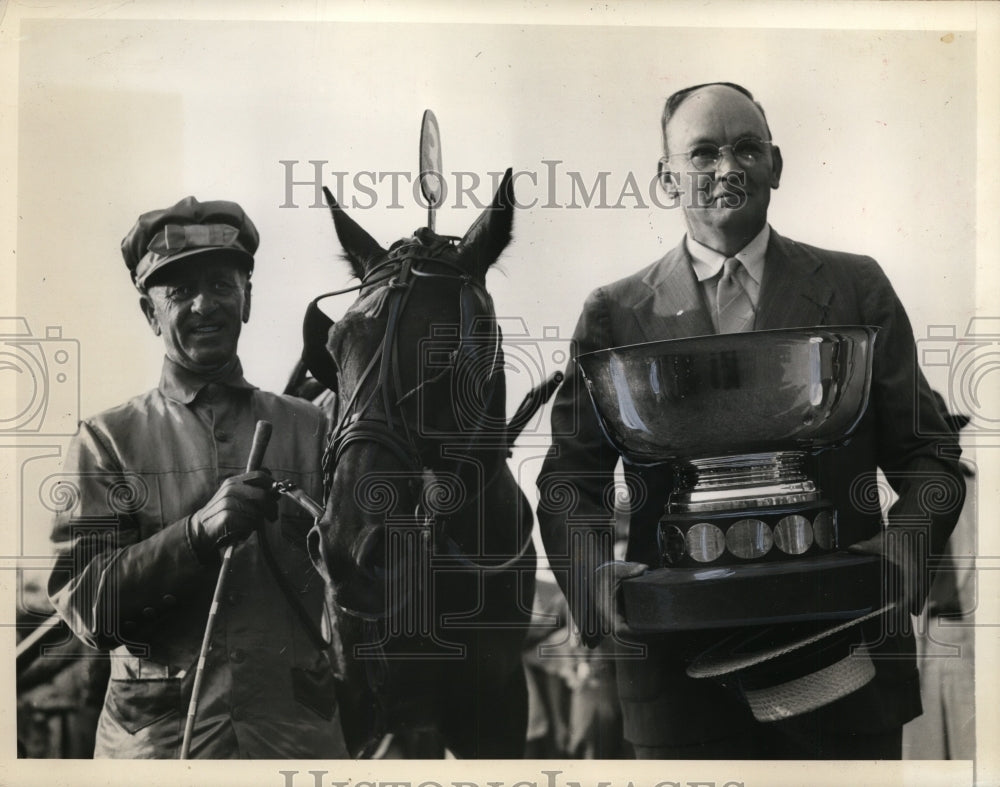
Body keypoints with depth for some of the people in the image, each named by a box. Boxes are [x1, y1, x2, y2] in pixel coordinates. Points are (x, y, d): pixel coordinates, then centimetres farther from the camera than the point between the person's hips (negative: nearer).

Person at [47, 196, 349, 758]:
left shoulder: (310, 429, 5)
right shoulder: (107, 441, 1)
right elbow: (83, 605, -9)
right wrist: (198, 533, -23)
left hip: (301, 732, 1)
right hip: (155, 736, -1)